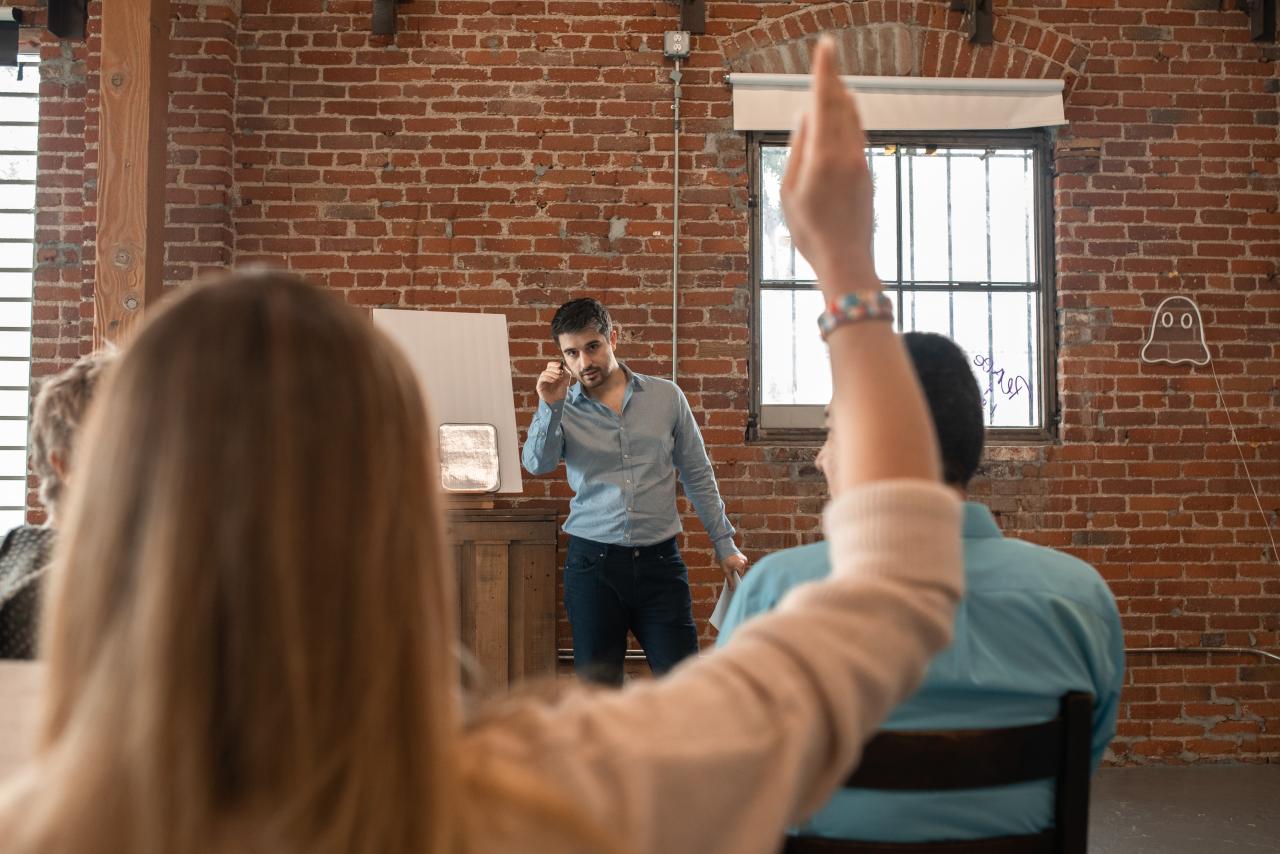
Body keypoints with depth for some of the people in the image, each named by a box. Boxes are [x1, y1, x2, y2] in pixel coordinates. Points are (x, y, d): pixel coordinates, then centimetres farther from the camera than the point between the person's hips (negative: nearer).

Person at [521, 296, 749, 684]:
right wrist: (550, 405, -26)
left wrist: (724, 543, 8)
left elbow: (698, 475, 9)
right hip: (592, 563, 0)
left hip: (659, 560, 0)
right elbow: (538, 463, -14)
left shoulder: (666, 396, 4)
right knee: (597, 683, 8)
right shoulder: (563, 409, 3)